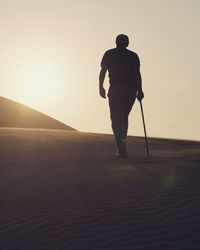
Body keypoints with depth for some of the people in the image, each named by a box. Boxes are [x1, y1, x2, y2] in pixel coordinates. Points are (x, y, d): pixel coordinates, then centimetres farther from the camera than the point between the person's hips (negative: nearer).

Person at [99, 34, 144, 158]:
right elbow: (137, 74, 4)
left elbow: (103, 71, 3)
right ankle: (122, 144, 18)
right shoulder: (133, 56, 14)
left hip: (116, 90, -2)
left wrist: (101, 87, 9)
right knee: (124, 117, 19)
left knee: (116, 119, -3)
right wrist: (140, 91, 1)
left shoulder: (109, 54, 11)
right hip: (131, 90, 3)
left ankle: (122, 149, -17)